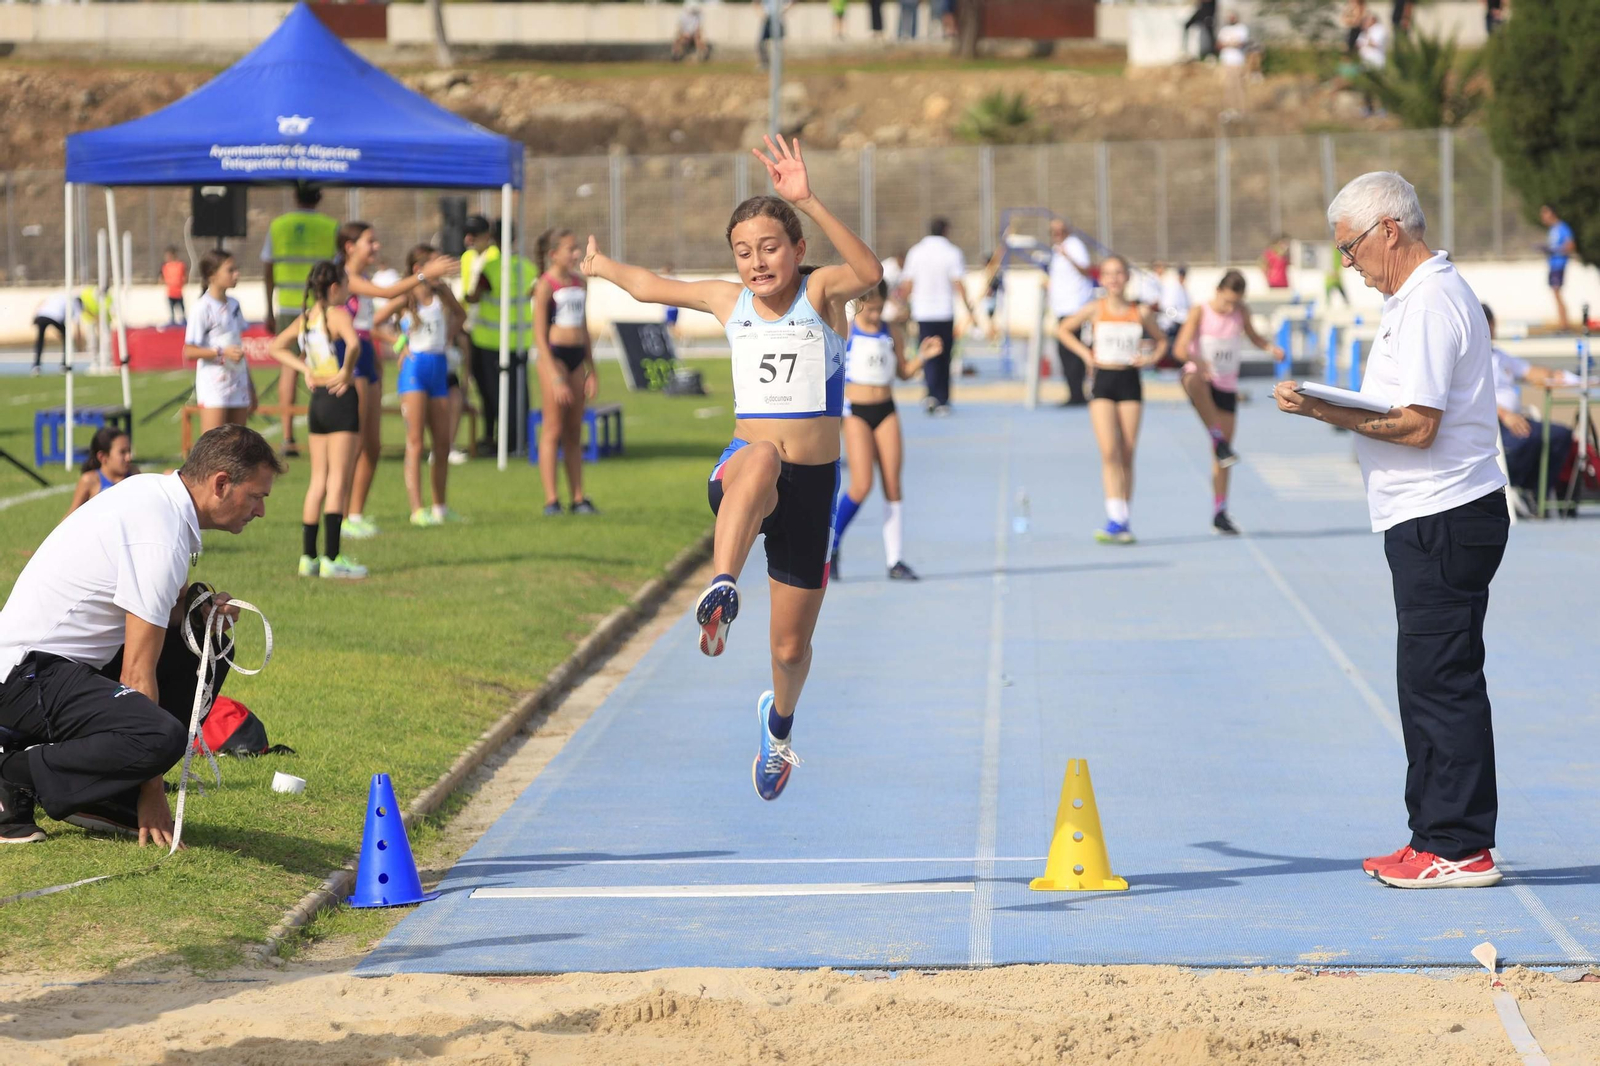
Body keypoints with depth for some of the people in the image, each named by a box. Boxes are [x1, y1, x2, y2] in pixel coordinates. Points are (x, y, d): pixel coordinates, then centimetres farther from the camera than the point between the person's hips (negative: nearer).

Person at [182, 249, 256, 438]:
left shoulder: (233, 305, 12)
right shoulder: (204, 307, -10)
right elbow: (189, 352, -13)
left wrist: (250, 387, 20)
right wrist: (222, 352, -25)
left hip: (238, 387, 7)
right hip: (213, 389, -7)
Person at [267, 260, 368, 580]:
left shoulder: (305, 317, 10)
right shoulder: (337, 314, -12)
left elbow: (277, 347, 21)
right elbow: (353, 343, -32)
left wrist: (305, 369, 11)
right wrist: (347, 372, -16)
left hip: (317, 400, 7)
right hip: (341, 399, -7)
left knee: (318, 481, 12)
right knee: (338, 482, -6)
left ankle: (308, 557, 12)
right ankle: (332, 559, -10)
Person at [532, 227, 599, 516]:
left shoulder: (580, 283, 13)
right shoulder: (545, 286, -7)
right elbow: (539, 334, -10)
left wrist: (591, 370, 16)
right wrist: (555, 376, -15)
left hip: (577, 356, 7)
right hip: (554, 354, -7)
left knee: (575, 432, 8)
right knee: (553, 429, -6)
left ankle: (578, 498, 10)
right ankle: (551, 500, -5)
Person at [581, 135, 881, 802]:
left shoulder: (821, 293, -4)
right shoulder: (729, 301, 7)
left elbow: (868, 273, -29)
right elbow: (649, 286, 26)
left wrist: (808, 202, -39)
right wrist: (600, 266, 42)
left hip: (810, 488, -1)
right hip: (739, 475, 1)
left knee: (790, 648, 9)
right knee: (761, 458, -41)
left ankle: (779, 719, 45)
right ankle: (721, 591, -59)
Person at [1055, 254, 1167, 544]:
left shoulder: (1140, 313, 2)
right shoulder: (1095, 310, -1)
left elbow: (1161, 339, 17)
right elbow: (1063, 329, 11)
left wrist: (1152, 358, -1)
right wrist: (1084, 352, 0)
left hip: (1130, 382, 1)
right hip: (1103, 381, -1)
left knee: (1127, 455, 3)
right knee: (1109, 452, -13)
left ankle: (1124, 523, 10)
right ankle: (1116, 519, -17)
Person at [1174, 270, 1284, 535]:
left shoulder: (1241, 312, 1)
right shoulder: (1200, 313, -11)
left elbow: (1252, 336, 20)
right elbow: (1181, 347, -22)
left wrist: (1270, 348, -1)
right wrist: (1198, 361, -43)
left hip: (1227, 387, 4)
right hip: (1201, 377, -4)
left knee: (1220, 456, 3)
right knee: (1195, 382, -45)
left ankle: (1220, 513, 11)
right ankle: (1219, 441, -44)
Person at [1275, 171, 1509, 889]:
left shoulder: (1429, 303, -16)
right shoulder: (1420, 296, 17)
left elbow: (1417, 426, -21)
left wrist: (1325, 410, -18)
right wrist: (1332, 409, 10)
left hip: (1443, 522, -11)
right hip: (1435, 516, 11)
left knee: (1443, 681, -8)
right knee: (1427, 682, 13)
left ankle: (1460, 848, -5)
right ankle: (1435, 838, 19)